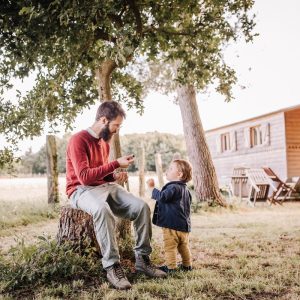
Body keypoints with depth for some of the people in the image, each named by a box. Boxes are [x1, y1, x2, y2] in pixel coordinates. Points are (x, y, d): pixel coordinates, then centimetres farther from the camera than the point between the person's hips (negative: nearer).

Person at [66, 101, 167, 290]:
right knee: (103, 209, -42)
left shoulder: (105, 141, 14)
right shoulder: (78, 140, -13)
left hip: (107, 187, 7)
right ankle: (112, 266, -33)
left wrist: (115, 176, 1)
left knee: (142, 207, -16)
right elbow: (84, 177, -23)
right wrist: (116, 164, -21)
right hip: (82, 190, -7)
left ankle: (142, 260, -7)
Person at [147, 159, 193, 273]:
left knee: (170, 247, -1)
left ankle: (171, 267, 2)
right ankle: (187, 265, 26)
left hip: (172, 225, -9)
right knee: (183, 246, 18)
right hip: (184, 225, 9)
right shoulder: (185, 189, 14)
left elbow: (162, 196, -30)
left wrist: (152, 188, -20)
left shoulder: (173, 187, -17)